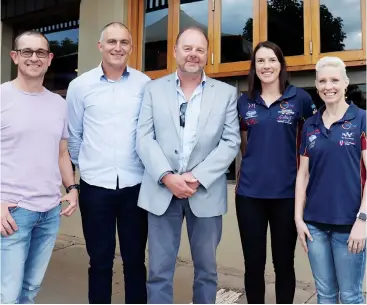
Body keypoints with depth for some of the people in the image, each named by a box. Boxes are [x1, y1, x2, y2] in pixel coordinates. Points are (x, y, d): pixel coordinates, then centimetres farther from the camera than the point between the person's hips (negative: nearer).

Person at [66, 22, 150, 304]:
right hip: (95, 185, 0)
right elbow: (73, 135, 10)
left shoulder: (145, 84, 1)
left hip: (135, 185, 0)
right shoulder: (80, 85, 1)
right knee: (100, 261, 13)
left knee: (135, 260, 13)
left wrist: (152, 168, 8)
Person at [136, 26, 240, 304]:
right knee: (159, 270, 7)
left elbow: (231, 142, -2)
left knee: (206, 269, 14)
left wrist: (197, 177, -13)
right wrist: (167, 177, -14)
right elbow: (144, 138, -1)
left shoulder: (226, 93, 5)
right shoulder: (154, 89, 6)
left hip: (206, 193, 0)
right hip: (162, 191, 0)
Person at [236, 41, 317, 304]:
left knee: (284, 263, 11)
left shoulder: (299, 97, -2)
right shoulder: (244, 102, 5)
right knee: (253, 264, 10)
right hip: (249, 192, 2)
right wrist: (257, 162, 9)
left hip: (286, 192, -1)